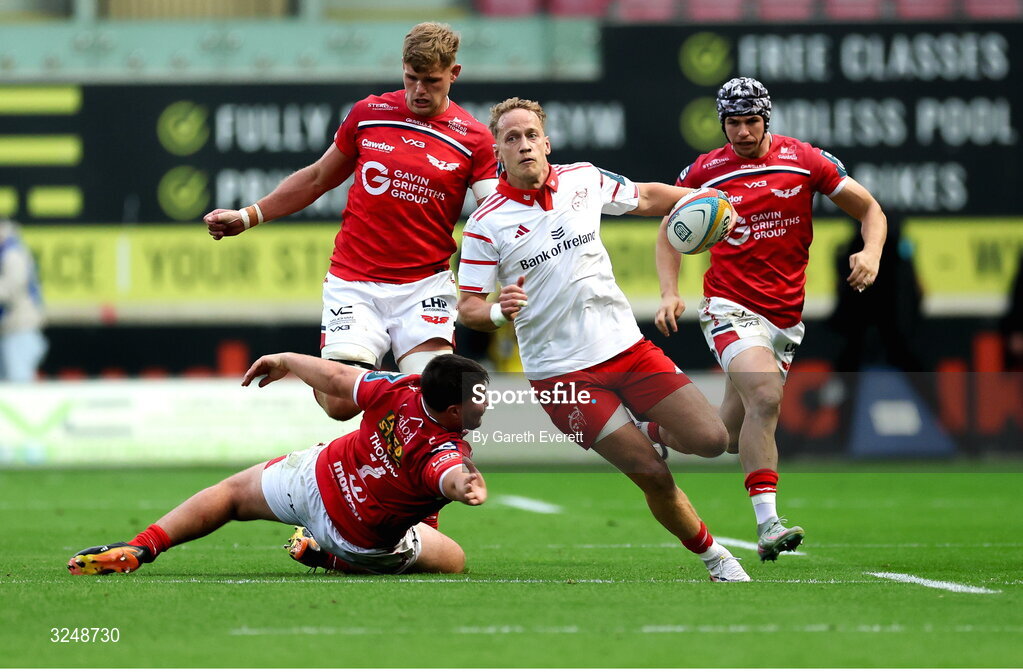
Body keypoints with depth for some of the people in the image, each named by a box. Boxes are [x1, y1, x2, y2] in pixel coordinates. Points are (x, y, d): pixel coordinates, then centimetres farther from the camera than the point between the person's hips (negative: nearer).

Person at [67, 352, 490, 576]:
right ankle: (327, 555, 15)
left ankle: (140, 547, 9)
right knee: (452, 560, 21)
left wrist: (286, 361, 10)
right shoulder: (446, 451, -32)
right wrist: (465, 486, -80)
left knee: (233, 492, 27)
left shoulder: (400, 389, -20)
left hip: (315, 476, 3)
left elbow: (335, 379, -7)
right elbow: (449, 477, -57)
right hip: (360, 538, -3)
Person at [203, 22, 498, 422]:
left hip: (425, 285, -1)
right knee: (341, 404, -11)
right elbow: (318, 179, 18)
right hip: (354, 281, 1)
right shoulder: (368, 114, 4)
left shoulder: (474, 139, -2)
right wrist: (248, 216, 15)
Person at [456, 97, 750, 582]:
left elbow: (646, 197, 21)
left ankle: (653, 432, 26)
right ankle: (711, 555, 11)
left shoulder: (585, 180, 3)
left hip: (626, 346, 4)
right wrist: (499, 311, -26)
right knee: (653, 475, -12)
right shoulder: (485, 224, -7)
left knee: (710, 439, -7)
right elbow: (468, 307, -5)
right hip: (560, 372, -4)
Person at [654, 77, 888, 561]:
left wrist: (871, 253, -14)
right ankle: (768, 525, -32)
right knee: (766, 398, -28)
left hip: (786, 317, 3)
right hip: (730, 308, -3)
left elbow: (870, 210, 6)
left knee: (731, 436, 6)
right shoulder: (704, 172, 0)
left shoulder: (805, 160, 0)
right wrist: (670, 294, -3)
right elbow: (670, 231, 12)